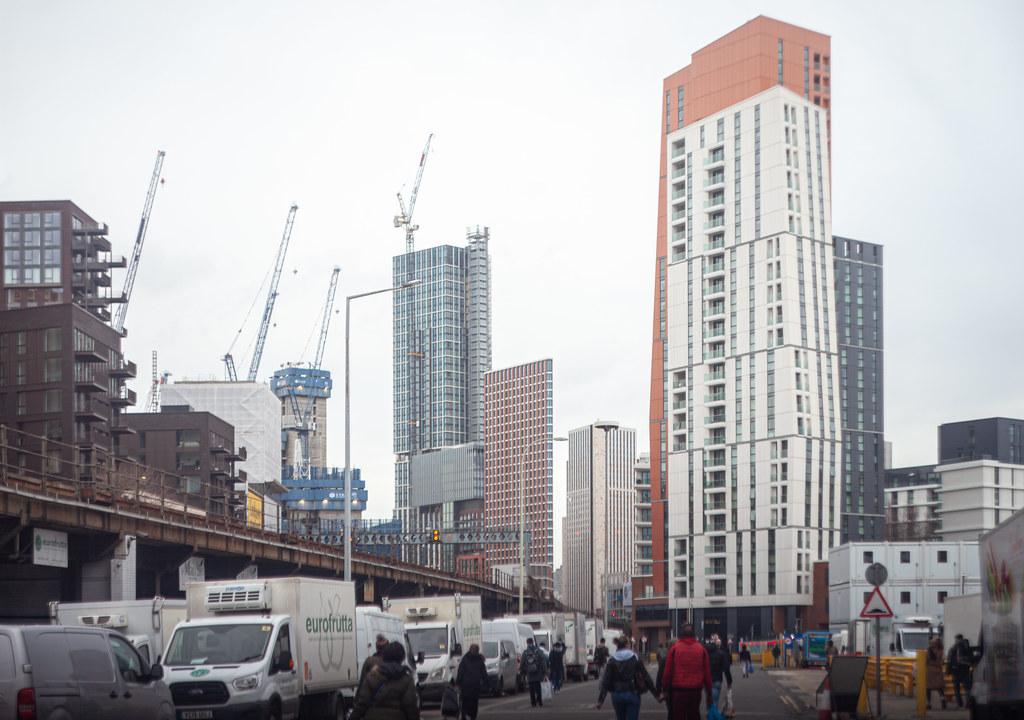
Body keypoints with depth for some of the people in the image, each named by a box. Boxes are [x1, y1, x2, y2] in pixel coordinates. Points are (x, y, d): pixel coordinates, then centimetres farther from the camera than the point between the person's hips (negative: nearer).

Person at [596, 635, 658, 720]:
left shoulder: (612, 661, -1)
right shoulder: (635, 659, -4)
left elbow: (605, 681, -3)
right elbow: (645, 676, -4)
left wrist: (600, 699, -1)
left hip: (617, 695, 2)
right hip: (632, 694, -2)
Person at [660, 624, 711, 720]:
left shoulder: (674, 649, -2)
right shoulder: (701, 649, 2)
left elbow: (667, 671, -1)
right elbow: (707, 673, 3)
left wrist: (664, 689, 9)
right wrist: (709, 694, 10)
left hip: (679, 691, -2)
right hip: (696, 690, 2)